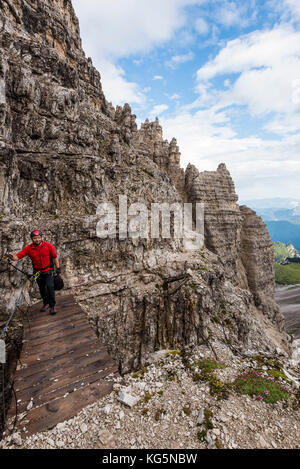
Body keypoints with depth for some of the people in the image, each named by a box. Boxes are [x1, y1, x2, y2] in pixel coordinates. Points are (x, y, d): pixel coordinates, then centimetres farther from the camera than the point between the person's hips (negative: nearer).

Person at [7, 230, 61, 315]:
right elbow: (18, 256, -18)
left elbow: (55, 257, -4)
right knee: (42, 289, 15)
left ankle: (52, 306, -1)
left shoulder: (48, 246, -13)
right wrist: (12, 257, -40)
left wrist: (58, 268, -2)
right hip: (38, 272, 3)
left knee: (50, 287, -15)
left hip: (48, 271, -3)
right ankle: (46, 304, 37)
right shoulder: (28, 248, -10)